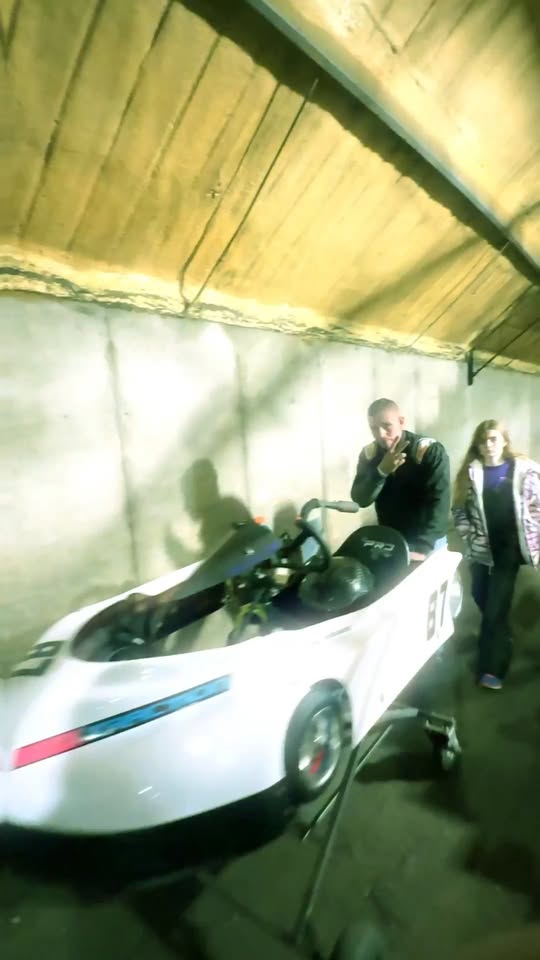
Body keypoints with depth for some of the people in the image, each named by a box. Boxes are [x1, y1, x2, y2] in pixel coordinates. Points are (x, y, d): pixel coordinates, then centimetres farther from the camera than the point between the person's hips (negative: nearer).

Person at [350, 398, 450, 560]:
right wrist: (382, 471, -26)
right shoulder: (369, 453, -6)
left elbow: (439, 504, -25)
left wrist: (421, 547, -35)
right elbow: (360, 500, -11)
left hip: (428, 542, -3)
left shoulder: (431, 451, -19)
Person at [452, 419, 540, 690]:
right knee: (481, 598, 16)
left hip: (510, 547, -3)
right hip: (482, 548, 3)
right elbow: (459, 509, 3)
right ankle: (496, 636, 47)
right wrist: (469, 537, -5)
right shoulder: (470, 471, -1)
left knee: (497, 606, -2)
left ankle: (493, 667, 11)